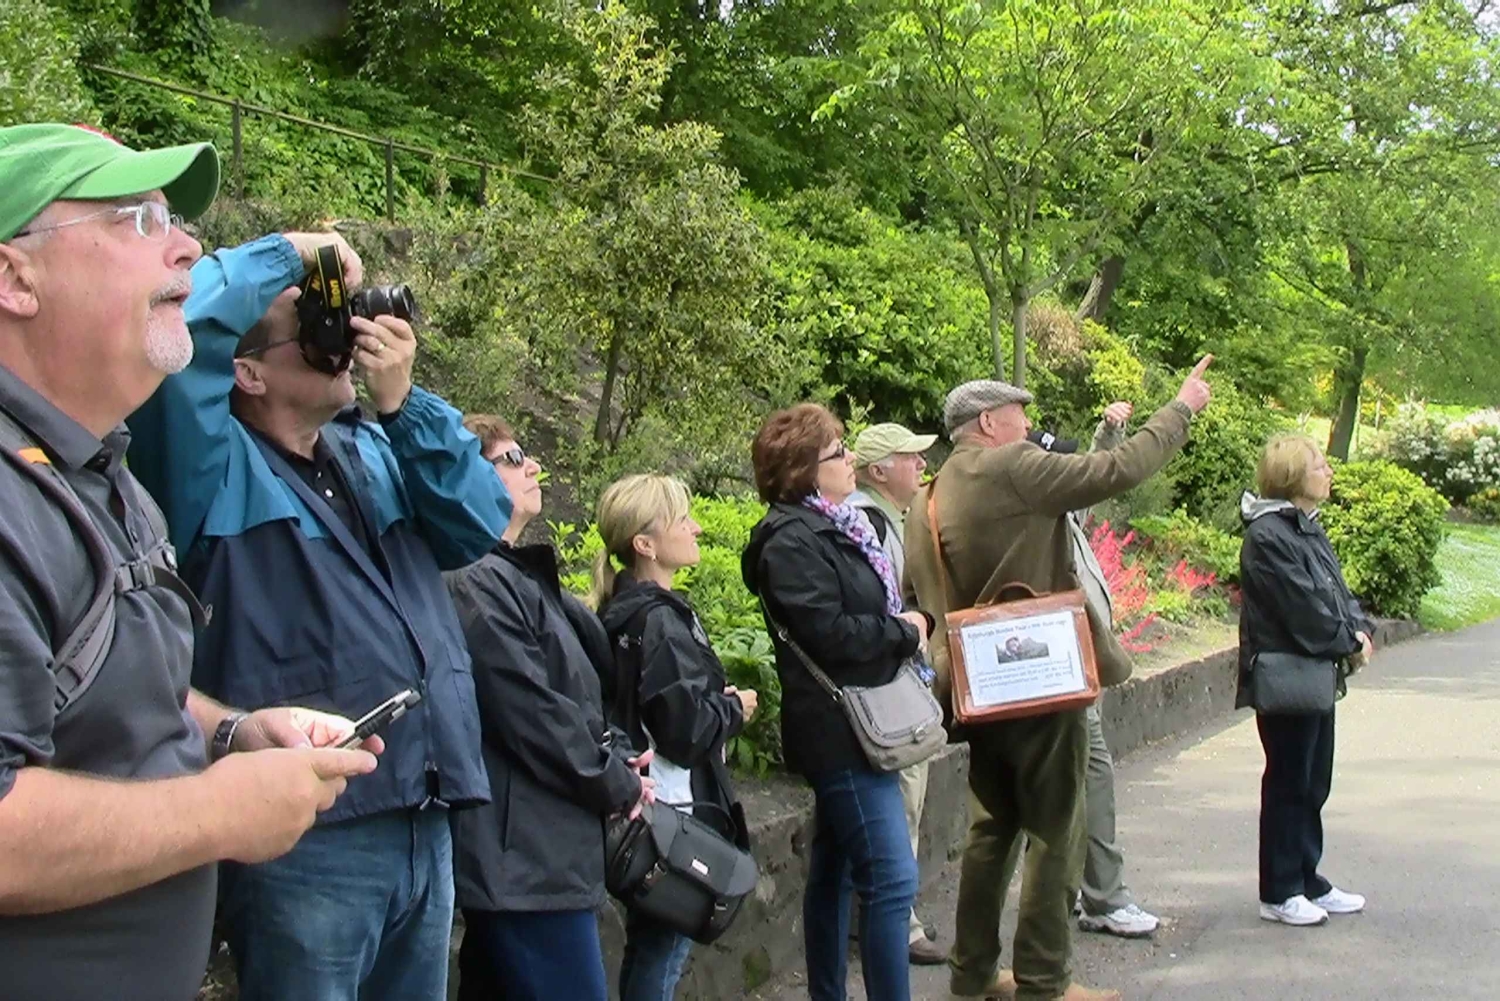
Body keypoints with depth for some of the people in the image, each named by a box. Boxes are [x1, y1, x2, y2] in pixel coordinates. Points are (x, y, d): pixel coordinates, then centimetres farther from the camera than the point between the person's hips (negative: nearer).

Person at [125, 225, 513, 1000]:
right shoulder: (216, 467, -3)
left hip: (425, 825, 7)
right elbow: (178, 323, -19)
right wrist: (292, 254, -6)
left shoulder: (374, 450, 18)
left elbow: (483, 525, 5)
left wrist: (402, 401, -3)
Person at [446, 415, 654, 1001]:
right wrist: (619, 786, -8)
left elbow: (580, 687, 20)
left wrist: (619, 754, 4)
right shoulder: (478, 586, -16)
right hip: (526, 858, -10)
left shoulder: (520, 577, 16)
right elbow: (534, 715, -20)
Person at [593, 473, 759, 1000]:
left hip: (646, 804, 9)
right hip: (675, 808, -9)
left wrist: (718, 701, 9)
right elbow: (685, 729, -24)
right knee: (664, 945, 0)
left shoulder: (624, 609, 8)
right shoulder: (660, 620, -19)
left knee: (649, 943, 18)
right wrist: (735, 709, -7)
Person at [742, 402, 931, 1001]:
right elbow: (831, 636, -23)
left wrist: (916, 622, 3)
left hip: (847, 729, 10)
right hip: (840, 730, -10)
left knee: (834, 873, 16)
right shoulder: (793, 540, -15)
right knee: (891, 879, -10)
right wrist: (906, 633, -8)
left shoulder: (836, 526, 14)